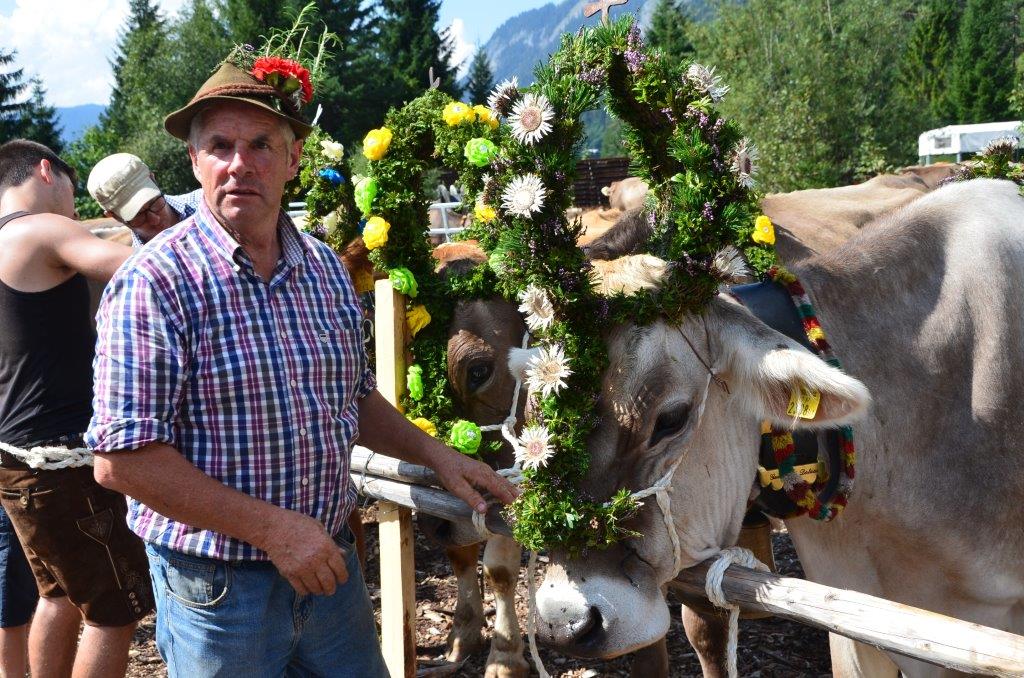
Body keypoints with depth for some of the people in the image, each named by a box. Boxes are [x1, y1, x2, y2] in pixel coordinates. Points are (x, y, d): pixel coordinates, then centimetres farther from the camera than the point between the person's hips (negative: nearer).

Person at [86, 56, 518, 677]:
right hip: (217, 588, -6)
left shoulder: (327, 268, 4)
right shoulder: (157, 282, -17)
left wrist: (434, 452, 4)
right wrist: (271, 528, -21)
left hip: (329, 565, 6)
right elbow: (122, 458, -21)